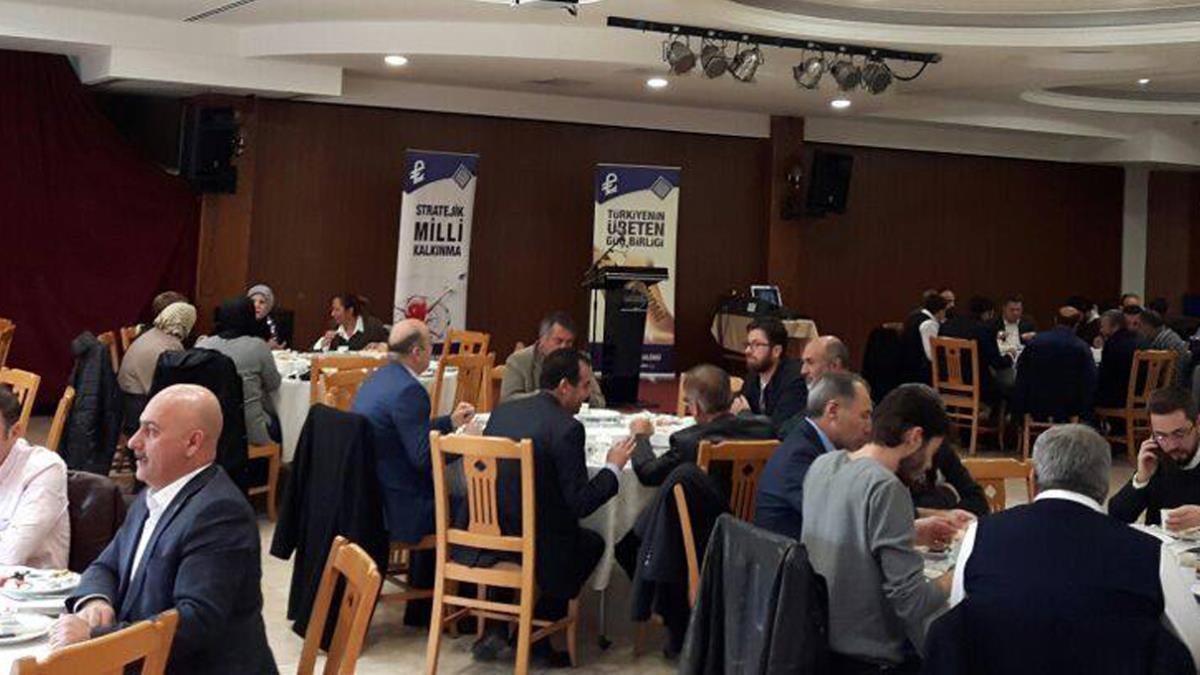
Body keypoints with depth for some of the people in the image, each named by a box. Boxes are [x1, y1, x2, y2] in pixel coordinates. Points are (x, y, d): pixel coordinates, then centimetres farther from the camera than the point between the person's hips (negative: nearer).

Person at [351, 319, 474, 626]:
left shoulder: (377, 378, 9)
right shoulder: (408, 390, -21)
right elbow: (424, 457, -22)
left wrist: (450, 422, 20)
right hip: (391, 505, -10)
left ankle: (420, 608, 32)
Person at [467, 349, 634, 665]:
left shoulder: (502, 411, 4)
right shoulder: (567, 428, -16)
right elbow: (581, 504, -15)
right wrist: (613, 467, 2)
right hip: (533, 544, -6)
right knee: (593, 543, 21)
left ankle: (497, 628, 28)